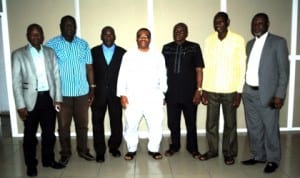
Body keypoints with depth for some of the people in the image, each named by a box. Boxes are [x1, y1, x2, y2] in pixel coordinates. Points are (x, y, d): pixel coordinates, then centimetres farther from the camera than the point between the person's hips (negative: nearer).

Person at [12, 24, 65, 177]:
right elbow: (16, 82, -5)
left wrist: (58, 97, 1)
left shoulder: (50, 52, 6)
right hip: (31, 99, -2)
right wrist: (20, 105, -10)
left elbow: (56, 76, 7)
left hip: (48, 97, 3)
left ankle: (48, 159, 32)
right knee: (30, 135, 10)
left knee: (49, 132, 14)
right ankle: (31, 165, 27)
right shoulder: (18, 54, -3)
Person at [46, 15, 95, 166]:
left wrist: (92, 88, 5)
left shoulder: (83, 44, 5)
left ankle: (83, 150, 30)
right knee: (63, 125, 9)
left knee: (82, 123, 12)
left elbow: (89, 68, 7)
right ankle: (65, 153, 26)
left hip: (82, 92, 2)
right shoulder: (52, 44, -4)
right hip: (62, 93, -2)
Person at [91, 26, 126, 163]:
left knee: (116, 122, 7)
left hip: (116, 93, 0)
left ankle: (114, 147, 28)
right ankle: (100, 152, 18)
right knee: (97, 123, 5)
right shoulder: (94, 52, 5)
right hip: (98, 93, 0)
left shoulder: (122, 52, 4)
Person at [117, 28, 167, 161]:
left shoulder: (158, 56, 8)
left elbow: (163, 76, 10)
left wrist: (163, 93, 7)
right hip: (133, 97, 0)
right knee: (131, 125, 5)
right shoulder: (128, 55, 5)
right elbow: (122, 76, 2)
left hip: (153, 98, 1)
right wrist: (122, 94, -5)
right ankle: (131, 149, 24)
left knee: (156, 125, 2)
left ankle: (154, 149, 21)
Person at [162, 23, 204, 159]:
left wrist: (199, 90, -8)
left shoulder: (194, 48, 0)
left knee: (191, 123, 9)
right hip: (171, 93, 2)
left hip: (189, 93, -2)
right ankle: (174, 146, 31)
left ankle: (192, 148, 28)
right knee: (173, 122, 11)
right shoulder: (166, 48, 7)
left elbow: (199, 70, -1)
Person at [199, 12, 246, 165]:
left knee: (230, 123, 8)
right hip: (211, 90, 3)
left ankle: (229, 152, 25)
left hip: (230, 90, -2)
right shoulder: (209, 40, 5)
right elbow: (206, 66, 6)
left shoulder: (238, 40, -3)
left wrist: (239, 91, -7)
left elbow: (242, 67, -3)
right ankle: (212, 150, 27)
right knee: (211, 123, 10)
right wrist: (203, 90, 3)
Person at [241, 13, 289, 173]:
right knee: (253, 127, 13)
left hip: (267, 93, -5)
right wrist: (241, 90, 10)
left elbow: (284, 71, -8)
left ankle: (272, 160, 22)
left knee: (270, 128, 5)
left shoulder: (278, 42, -4)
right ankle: (258, 156, 29)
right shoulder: (250, 44, 13)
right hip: (249, 92, 6)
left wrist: (279, 95, -14)